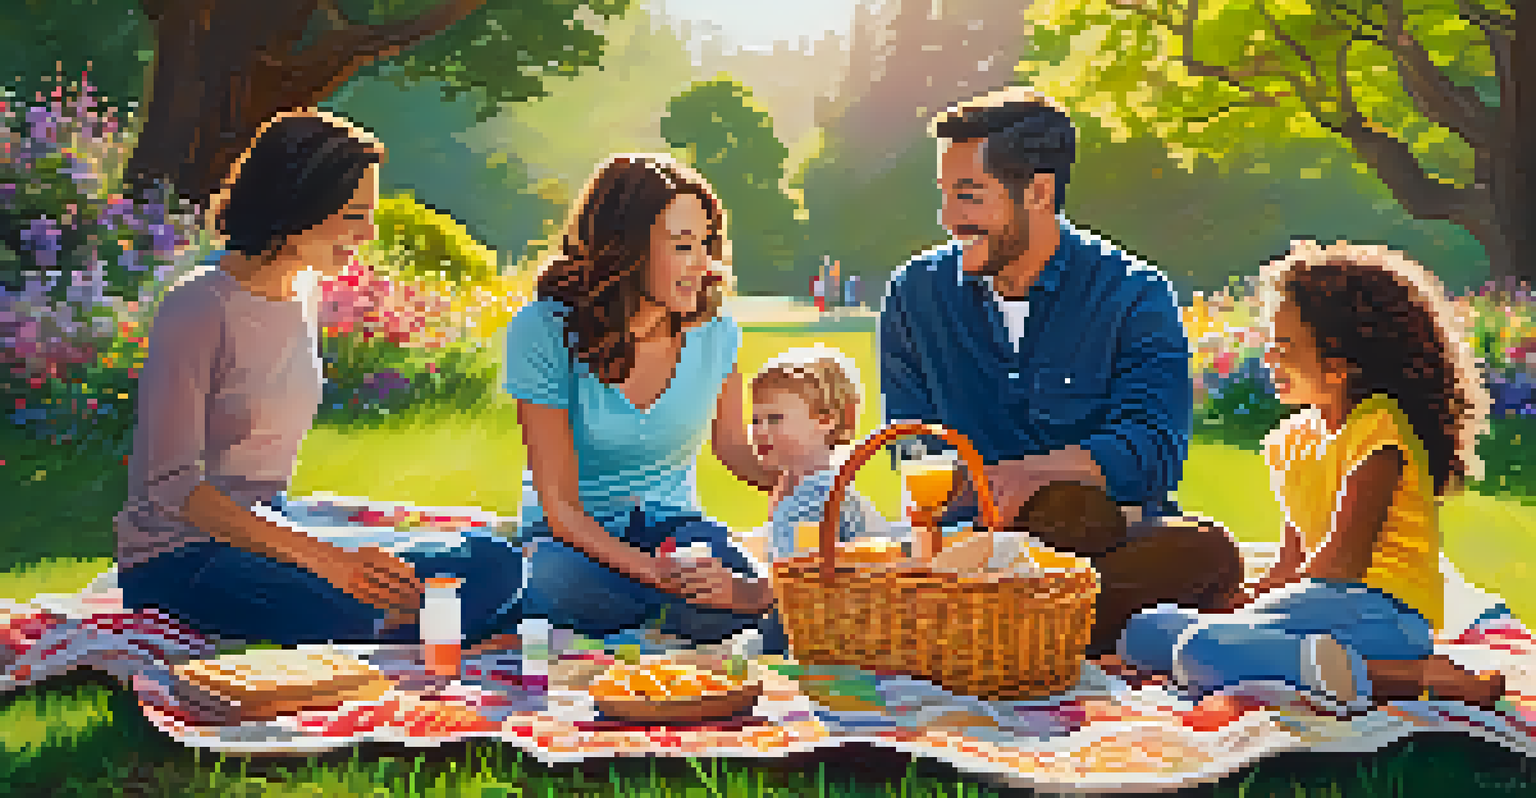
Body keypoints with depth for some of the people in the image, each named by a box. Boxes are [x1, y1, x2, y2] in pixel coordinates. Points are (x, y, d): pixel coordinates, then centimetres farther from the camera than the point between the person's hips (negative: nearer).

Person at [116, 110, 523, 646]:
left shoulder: (305, 291, 10)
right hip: (175, 557, -7)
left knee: (496, 567, -12)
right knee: (347, 617, -38)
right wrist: (321, 556, -28)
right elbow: (172, 485, -20)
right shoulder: (198, 311, -15)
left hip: (271, 536, 8)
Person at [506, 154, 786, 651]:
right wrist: (654, 573, -33)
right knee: (555, 588, -38)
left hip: (674, 522, 1)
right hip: (576, 533, 0)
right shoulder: (542, 332, -18)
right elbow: (559, 504, -19)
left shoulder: (713, 332, -7)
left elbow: (733, 448, 11)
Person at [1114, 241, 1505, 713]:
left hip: (1383, 613, -9)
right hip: (1318, 601, 9)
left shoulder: (1381, 427, -8)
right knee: (1145, 630, -3)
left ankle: (1417, 676, -29)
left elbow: (1342, 559, -14)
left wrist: (1251, 607, -8)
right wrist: (1240, 604, 3)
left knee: (1203, 654, -32)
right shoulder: (1294, 439, 20)